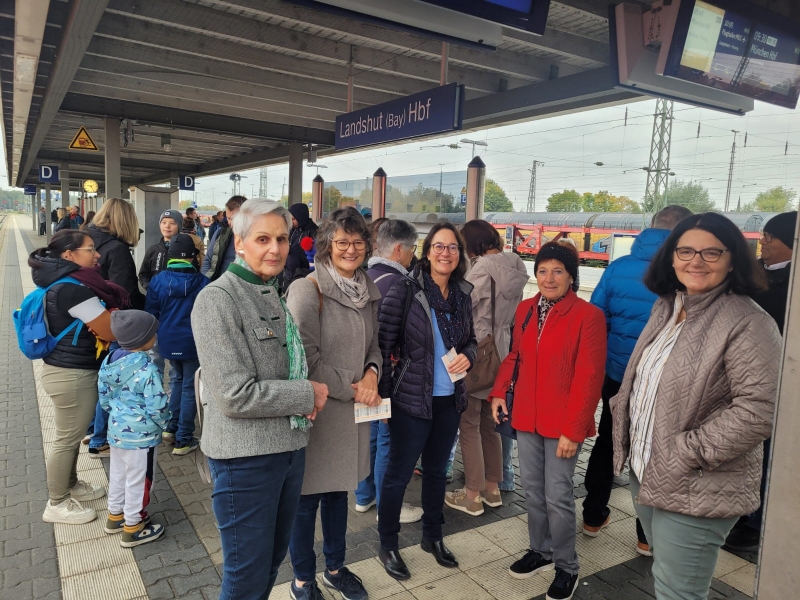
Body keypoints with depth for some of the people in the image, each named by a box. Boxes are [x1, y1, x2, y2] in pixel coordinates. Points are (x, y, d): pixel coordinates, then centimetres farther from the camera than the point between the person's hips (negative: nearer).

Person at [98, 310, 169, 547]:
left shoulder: (110, 360, -1)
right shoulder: (146, 368, -26)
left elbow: (104, 397, 8)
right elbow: (156, 405, -25)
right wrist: (163, 422, -5)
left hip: (116, 429, 8)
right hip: (140, 434, -8)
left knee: (117, 474, 24)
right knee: (138, 481, 8)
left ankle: (115, 515, 42)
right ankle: (132, 528, 21)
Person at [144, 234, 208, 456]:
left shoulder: (158, 280, -6)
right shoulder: (202, 282, -13)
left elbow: (151, 313, 1)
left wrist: (154, 337, 17)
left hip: (168, 341, 4)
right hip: (193, 342, -3)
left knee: (177, 379, 24)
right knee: (190, 387, 6)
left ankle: (171, 428, 28)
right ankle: (183, 440, 11)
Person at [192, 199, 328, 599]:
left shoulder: (274, 294, 9)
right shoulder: (217, 299, -16)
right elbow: (235, 396, -23)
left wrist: (303, 396, -1)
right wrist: (307, 396, -13)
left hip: (290, 446, 7)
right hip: (245, 457, -7)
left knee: (273, 560, 22)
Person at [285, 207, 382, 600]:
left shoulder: (368, 291, 6)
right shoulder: (308, 289, -15)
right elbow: (306, 358, -17)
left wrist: (371, 373, -6)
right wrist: (350, 389, -13)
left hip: (353, 409, 6)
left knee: (339, 489, 21)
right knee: (307, 497, 10)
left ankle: (335, 568, 42)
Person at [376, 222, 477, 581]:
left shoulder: (463, 294, 2)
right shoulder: (405, 291, -14)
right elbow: (382, 344, -13)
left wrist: (467, 356, -8)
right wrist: (383, 394, -12)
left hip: (450, 400, 5)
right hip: (412, 399, -5)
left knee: (437, 471, 20)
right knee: (398, 474, 8)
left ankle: (433, 537, 40)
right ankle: (388, 545, 28)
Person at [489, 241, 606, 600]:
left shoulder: (588, 316, -13)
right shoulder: (525, 309, 5)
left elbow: (588, 378, -14)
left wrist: (573, 429, -16)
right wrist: (499, 391, 1)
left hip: (563, 422, -5)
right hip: (527, 417, 5)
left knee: (557, 496, 4)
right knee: (532, 489, 16)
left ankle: (566, 568, 26)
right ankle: (540, 551, 38)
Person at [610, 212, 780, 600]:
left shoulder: (748, 324, -18)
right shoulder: (666, 308, 7)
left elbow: (757, 411, -24)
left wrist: (688, 453, -21)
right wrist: (623, 411, 6)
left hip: (695, 492, -7)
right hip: (645, 473, 8)